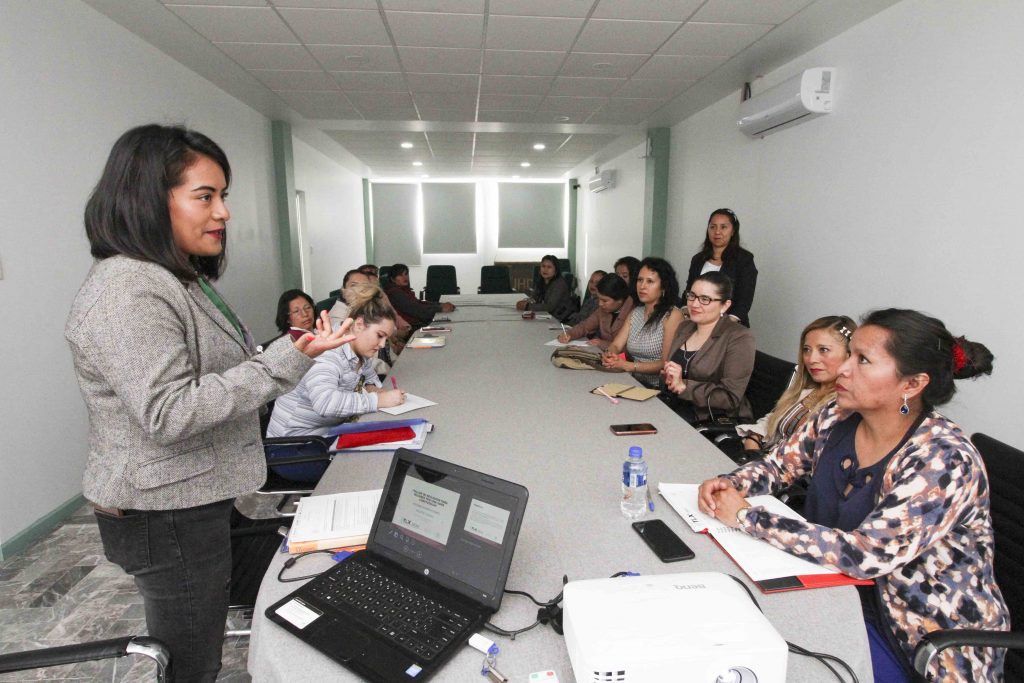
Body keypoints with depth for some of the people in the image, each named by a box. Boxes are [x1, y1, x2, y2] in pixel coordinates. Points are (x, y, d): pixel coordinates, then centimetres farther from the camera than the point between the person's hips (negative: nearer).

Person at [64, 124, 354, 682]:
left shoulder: (180, 278, 10)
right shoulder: (128, 290, -23)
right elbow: (168, 414, -28)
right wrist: (285, 361, -30)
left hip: (193, 502, 9)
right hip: (166, 518, -9)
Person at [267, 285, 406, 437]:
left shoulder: (359, 349, 0)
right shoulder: (327, 354, -25)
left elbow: (369, 375, 20)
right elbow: (325, 402, -41)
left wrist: (371, 388, -3)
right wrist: (379, 400, -34)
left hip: (330, 429, 8)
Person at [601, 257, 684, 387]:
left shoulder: (672, 315, -8)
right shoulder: (635, 313, 14)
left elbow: (666, 364, -14)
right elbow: (616, 345, 7)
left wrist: (629, 366, -23)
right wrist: (608, 355, -16)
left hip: (658, 388, -6)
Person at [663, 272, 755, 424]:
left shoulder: (739, 338, -10)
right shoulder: (684, 327, 11)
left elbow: (731, 397, -17)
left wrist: (683, 386, -18)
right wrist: (670, 379, -6)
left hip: (716, 420, -6)